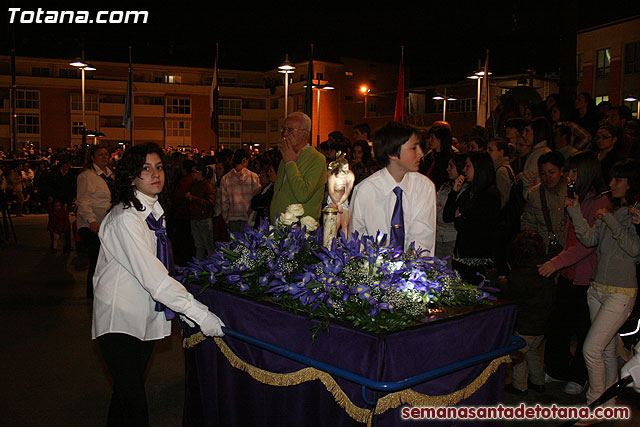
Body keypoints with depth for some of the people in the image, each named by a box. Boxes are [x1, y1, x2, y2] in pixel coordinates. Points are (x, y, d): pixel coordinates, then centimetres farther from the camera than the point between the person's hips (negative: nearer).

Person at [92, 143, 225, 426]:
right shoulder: (125, 217, -20)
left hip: (146, 317, 8)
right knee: (133, 402, -7)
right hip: (120, 320, -8)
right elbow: (153, 277, -27)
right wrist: (199, 314, -27)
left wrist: (184, 312, 8)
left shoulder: (154, 210, 8)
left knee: (127, 391, 17)